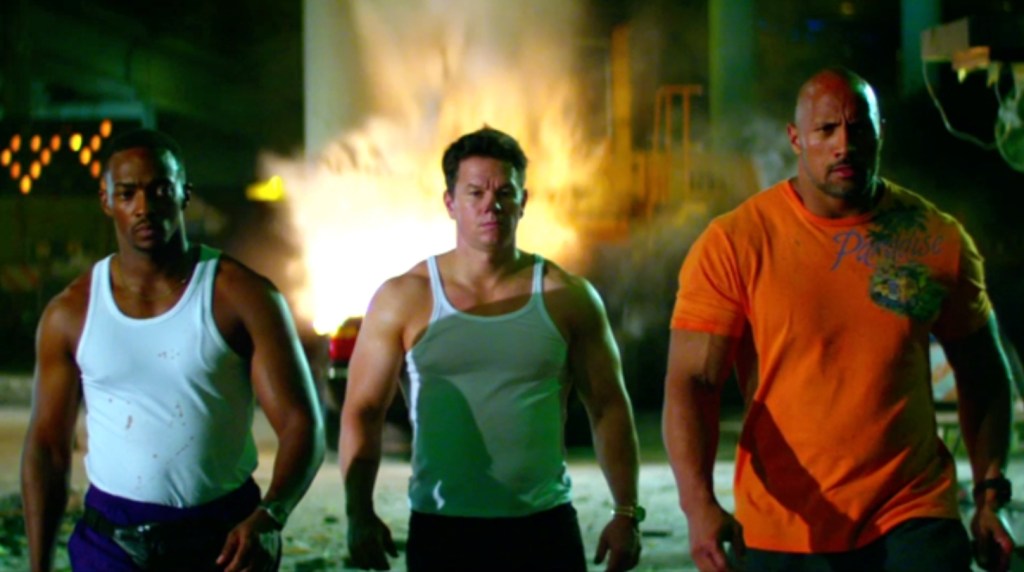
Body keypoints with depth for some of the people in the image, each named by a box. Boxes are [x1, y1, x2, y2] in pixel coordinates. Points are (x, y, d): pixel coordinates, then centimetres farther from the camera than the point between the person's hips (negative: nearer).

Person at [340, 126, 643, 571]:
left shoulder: (568, 297, 3)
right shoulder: (403, 300, 1)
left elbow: (610, 409, 5)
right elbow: (362, 413, 1)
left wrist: (626, 513, -1)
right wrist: (360, 515, -9)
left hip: (545, 529, 1)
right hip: (441, 530, 0)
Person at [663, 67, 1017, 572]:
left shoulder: (939, 241, 1)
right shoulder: (733, 245, -6)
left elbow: (982, 375, 12)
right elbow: (691, 383, -11)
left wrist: (990, 494, 5)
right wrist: (699, 504, -25)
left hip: (913, 520, 1)